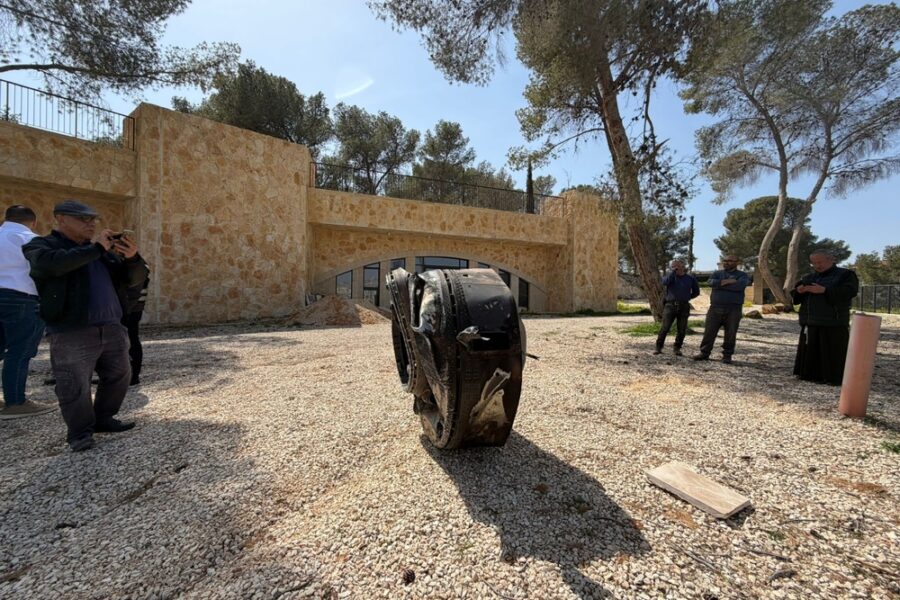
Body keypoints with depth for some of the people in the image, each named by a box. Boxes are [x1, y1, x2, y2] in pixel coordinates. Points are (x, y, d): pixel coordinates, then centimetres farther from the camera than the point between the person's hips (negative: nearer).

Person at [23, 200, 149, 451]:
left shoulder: (104, 251, 17)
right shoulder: (41, 246, 3)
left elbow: (135, 279, 13)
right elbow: (52, 264, -22)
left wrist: (133, 258, -6)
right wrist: (94, 248, -15)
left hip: (112, 329, 5)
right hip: (71, 334, -5)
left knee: (119, 377, 13)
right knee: (75, 387, -1)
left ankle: (103, 419, 31)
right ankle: (80, 433, 15)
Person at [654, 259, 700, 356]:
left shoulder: (690, 278, 10)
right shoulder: (670, 275, 7)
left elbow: (696, 292, 20)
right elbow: (665, 282, -17)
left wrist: (686, 298, 9)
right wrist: (673, 271, -12)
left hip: (684, 307, 2)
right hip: (670, 305, -2)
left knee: (682, 330, 2)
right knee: (664, 328, -8)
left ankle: (677, 348, 16)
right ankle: (658, 347, -1)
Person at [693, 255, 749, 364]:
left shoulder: (742, 275, 8)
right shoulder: (717, 273, 13)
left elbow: (740, 285, -15)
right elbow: (712, 282, -9)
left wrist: (721, 283, -8)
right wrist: (729, 282, -12)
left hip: (733, 309, -1)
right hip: (716, 308, 1)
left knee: (730, 334, 1)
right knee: (709, 331, -1)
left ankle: (727, 355, 12)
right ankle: (704, 353, 7)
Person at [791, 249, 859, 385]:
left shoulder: (845, 274, 5)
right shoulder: (810, 277, 18)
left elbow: (850, 291, -12)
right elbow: (795, 296, 16)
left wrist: (824, 290, -21)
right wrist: (799, 291, -7)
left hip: (834, 322, -5)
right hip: (810, 321, 5)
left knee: (833, 352, -3)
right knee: (810, 350, 7)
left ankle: (835, 377, 4)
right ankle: (812, 374, 14)